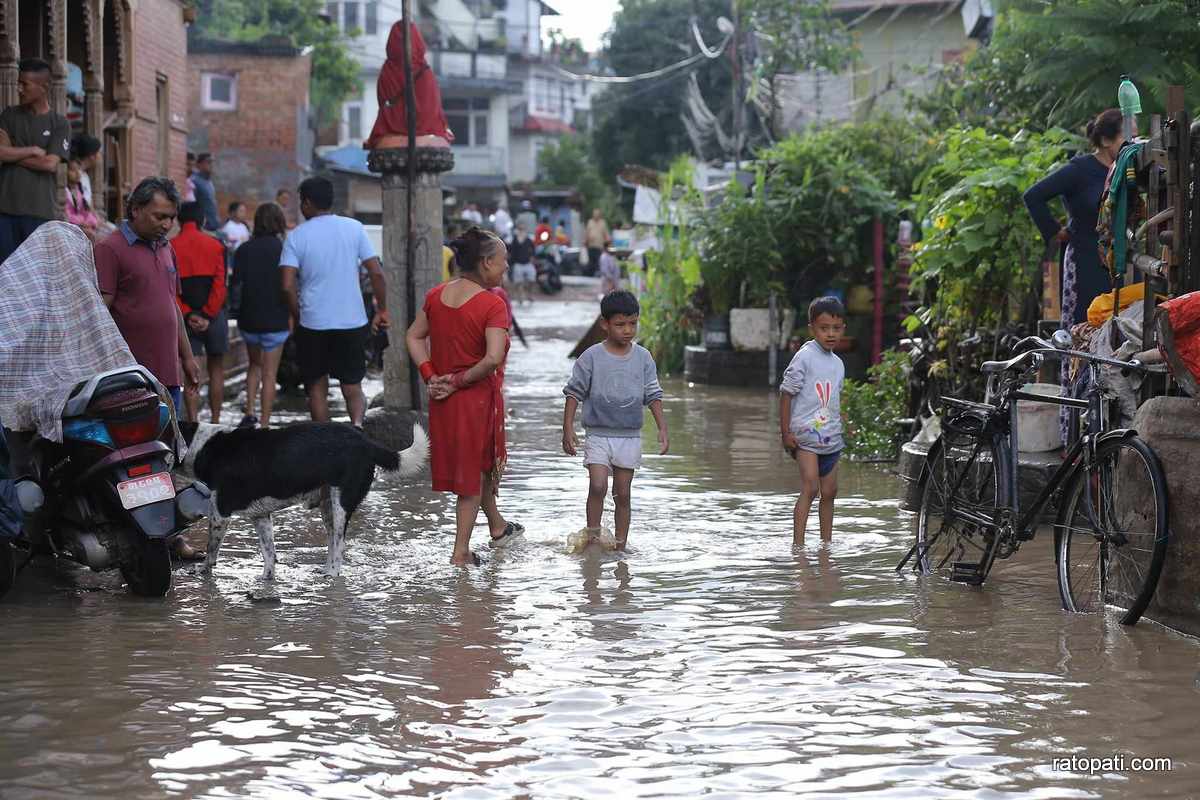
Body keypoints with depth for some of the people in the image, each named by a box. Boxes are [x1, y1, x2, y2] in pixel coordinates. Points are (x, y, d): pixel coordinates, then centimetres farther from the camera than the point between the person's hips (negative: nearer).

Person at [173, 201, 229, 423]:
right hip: (214, 314, 0)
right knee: (216, 370, 12)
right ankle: (215, 422, 12)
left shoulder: (170, 248, 0)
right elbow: (220, 284, -7)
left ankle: (193, 423, -5)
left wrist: (187, 315, -8)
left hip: (186, 318, 0)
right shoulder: (216, 246, 0)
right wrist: (208, 315, -8)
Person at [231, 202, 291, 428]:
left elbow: (236, 287, -2)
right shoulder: (283, 249, -9)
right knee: (269, 374, 4)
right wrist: (291, 316, 2)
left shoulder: (244, 250, -1)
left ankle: (249, 413, 16)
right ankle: (264, 424, 3)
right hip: (275, 320, -3)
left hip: (248, 319, 3)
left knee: (255, 364, 24)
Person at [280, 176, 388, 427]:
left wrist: (297, 316, 4)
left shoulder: (297, 236, -4)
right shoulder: (354, 228, 1)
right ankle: (357, 421, -17)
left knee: (317, 387, 13)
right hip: (352, 321, 1)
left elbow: (288, 285, -11)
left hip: (313, 323, -1)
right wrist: (382, 310, 7)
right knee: (352, 384, 10)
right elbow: (377, 273, -3)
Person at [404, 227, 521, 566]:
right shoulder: (493, 304, -19)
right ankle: (461, 551, 10)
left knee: (480, 463, 25)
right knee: (476, 468, 9)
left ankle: (497, 526, 43)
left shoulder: (436, 295, 1)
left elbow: (413, 337, 7)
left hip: (442, 397, 6)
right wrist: (459, 381, -17)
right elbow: (493, 358, -28)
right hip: (477, 397, -6)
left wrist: (430, 376, 1)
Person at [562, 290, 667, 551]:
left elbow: (653, 395, 6)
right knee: (597, 486, -18)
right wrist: (568, 429, -7)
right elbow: (574, 393, -2)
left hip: (630, 436, 2)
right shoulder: (591, 357, -6)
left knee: (622, 494, 6)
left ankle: (620, 545, 14)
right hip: (598, 434, -2)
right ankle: (592, 535, -6)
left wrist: (662, 429, -3)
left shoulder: (643, 357, 2)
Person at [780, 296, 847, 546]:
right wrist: (786, 432, -12)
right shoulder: (804, 357, -9)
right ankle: (797, 543, -16)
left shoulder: (838, 363, 12)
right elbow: (786, 394, -9)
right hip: (806, 435, -7)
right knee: (810, 488, -16)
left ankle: (827, 542, 20)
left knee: (829, 492, 10)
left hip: (831, 438, 7)